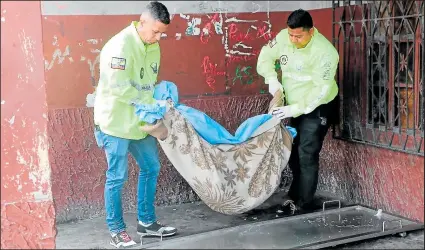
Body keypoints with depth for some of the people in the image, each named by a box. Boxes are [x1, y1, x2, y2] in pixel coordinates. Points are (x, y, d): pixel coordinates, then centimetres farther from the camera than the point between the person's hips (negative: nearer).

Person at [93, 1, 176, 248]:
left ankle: (147, 222, 27)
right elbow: (119, 88, -25)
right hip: (116, 123, -8)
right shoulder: (120, 46, -20)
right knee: (117, 177, 0)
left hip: (140, 122, 8)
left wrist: (158, 104, -5)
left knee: (151, 168, 13)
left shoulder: (153, 47, 6)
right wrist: (153, 103, -20)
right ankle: (116, 229, 15)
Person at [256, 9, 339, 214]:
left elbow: (321, 91, -30)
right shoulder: (283, 37, -12)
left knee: (306, 154, -10)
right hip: (294, 105, 7)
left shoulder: (324, 52, -29)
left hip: (316, 107, -7)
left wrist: (294, 109, -33)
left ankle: (304, 201, 1)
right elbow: (266, 56, 3)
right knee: (293, 151, 15)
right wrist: (272, 79, -15)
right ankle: (295, 193, 32)